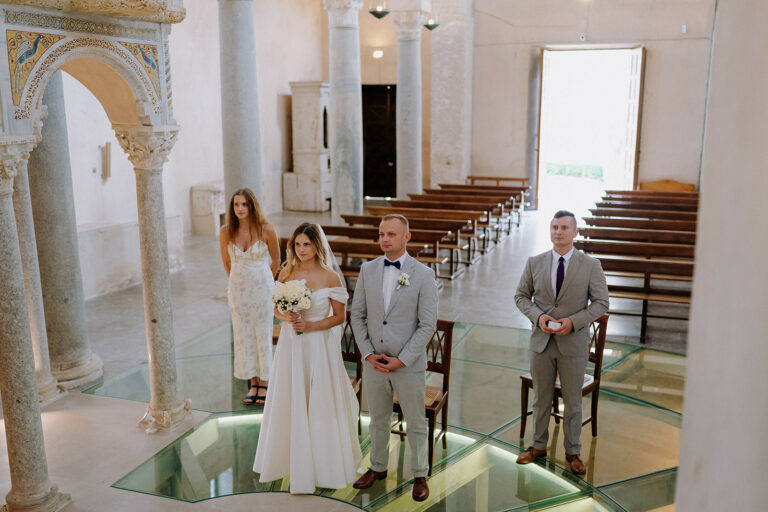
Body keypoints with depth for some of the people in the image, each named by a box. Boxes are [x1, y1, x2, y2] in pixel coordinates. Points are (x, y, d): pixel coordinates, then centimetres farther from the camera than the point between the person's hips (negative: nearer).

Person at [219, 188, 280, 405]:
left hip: (262, 287, -2)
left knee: (263, 334, 6)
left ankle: (264, 384, 19)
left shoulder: (266, 229, -14)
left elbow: (275, 260, 1)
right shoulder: (226, 232, -7)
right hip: (238, 288, 3)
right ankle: (253, 384, 22)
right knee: (244, 335, 9)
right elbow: (227, 261, 10)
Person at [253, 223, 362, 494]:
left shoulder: (331, 278, -10)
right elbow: (277, 308, 8)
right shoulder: (286, 273, 0)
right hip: (291, 344, 3)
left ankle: (324, 461, 26)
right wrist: (287, 318, -13)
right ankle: (291, 457, 33)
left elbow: (339, 317, -6)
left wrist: (310, 325, -17)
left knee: (320, 402, 7)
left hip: (319, 345, -3)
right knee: (290, 401, 13)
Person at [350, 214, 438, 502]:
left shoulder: (423, 274, -10)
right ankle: (378, 467, 39)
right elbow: (357, 314, 5)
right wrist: (368, 353, -5)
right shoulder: (368, 270, 1)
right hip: (373, 363, 3)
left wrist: (402, 360, -14)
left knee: (416, 424, 11)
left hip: (409, 365, -3)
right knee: (378, 420, 19)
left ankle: (420, 475, 30)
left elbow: (428, 324, -10)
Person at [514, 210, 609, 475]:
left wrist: (574, 321, -17)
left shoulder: (590, 265, -4)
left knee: (573, 401, 10)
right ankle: (538, 446, 31)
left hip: (574, 343, -2)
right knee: (540, 398, 14)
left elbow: (601, 302, -3)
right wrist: (538, 316, -11)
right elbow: (521, 295, 7)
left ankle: (573, 452, 27)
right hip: (541, 341, 2)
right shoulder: (534, 263, 2)